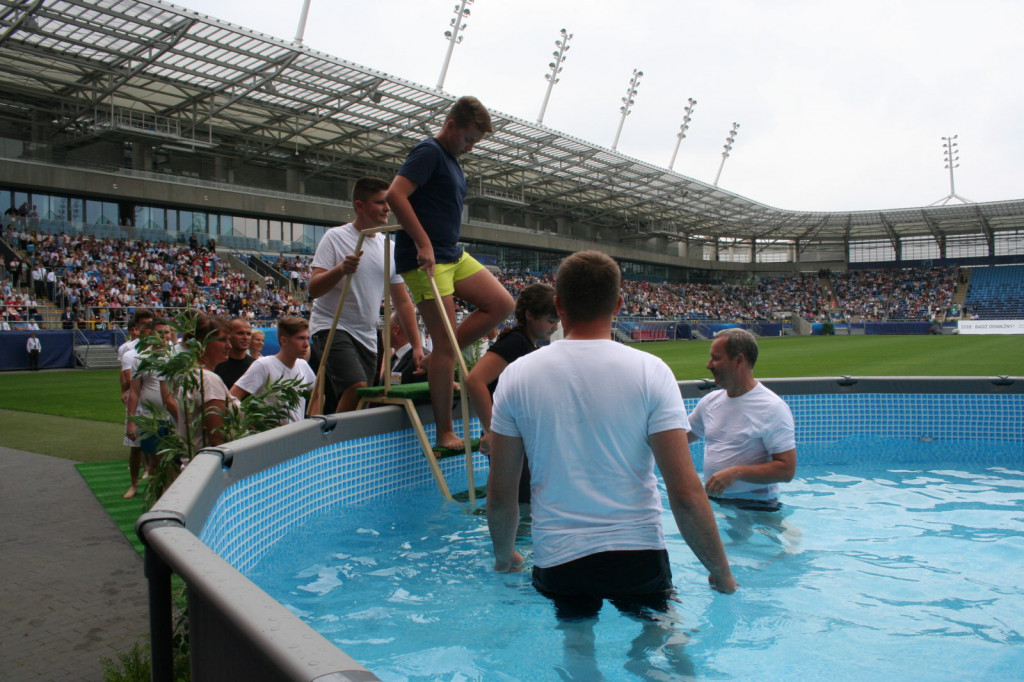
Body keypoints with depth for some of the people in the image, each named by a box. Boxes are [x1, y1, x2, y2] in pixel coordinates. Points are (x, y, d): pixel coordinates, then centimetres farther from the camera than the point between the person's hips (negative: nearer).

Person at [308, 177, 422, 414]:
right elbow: (313, 289, -11)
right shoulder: (336, 237, -4)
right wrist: (341, 269, -30)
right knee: (357, 387, -28)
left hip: (367, 338, 6)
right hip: (331, 329, -6)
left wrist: (417, 345, 7)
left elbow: (402, 301, 14)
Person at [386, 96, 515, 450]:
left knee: (502, 304, 5)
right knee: (445, 341, -9)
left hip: (453, 254, 9)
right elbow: (395, 195, -23)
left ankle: (438, 360, 10)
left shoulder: (451, 158, 18)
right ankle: (445, 433, -1)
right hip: (425, 258, -9)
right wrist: (423, 243, -24)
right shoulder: (429, 152, -11)